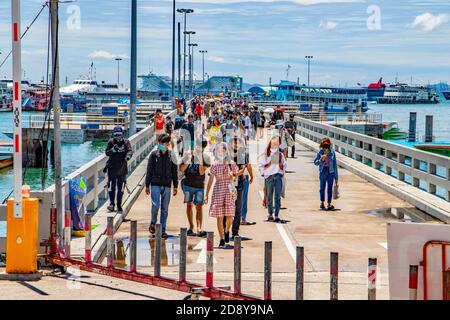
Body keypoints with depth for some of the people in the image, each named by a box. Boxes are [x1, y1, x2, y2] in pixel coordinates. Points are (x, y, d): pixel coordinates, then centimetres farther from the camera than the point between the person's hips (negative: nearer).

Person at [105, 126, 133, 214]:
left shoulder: (126, 142, 0)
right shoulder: (111, 142, 0)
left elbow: (130, 150, -13)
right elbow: (107, 152, -2)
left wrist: (128, 156, -35)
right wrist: (112, 150, -22)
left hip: (122, 169, 1)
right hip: (112, 168, -1)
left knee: (120, 189, 8)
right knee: (112, 187, -5)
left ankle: (119, 206, 18)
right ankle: (112, 204, 8)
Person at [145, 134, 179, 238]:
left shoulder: (171, 155, 6)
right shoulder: (154, 154, 1)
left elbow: (174, 172, 11)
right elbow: (149, 170, 4)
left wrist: (175, 186, 8)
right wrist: (147, 185, 2)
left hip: (167, 185, 2)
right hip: (155, 184, -2)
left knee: (165, 209, 3)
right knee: (156, 205, -13)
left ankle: (163, 229, 10)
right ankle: (153, 223, 12)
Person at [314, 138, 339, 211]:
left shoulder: (332, 152, -5)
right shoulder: (320, 152, -5)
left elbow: (335, 163, 0)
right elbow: (315, 162, -1)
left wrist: (336, 176, 1)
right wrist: (321, 160, -22)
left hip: (330, 172, -1)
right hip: (323, 171, 1)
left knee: (330, 188, -1)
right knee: (322, 188, 13)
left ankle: (329, 203, 4)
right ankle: (322, 202, 29)